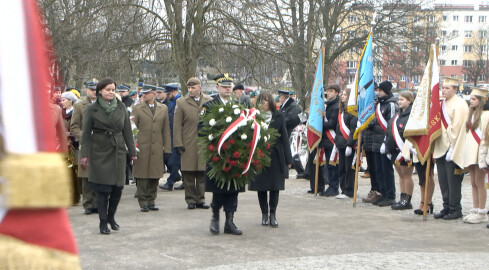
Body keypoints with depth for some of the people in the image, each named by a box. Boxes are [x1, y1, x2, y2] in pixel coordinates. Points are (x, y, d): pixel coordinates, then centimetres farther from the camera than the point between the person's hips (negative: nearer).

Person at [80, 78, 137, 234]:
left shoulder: (121, 107, 7)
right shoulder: (92, 109, -1)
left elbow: (127, 131, 10)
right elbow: (86, 133, -1)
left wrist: (132, 151, 8)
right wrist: (84, 155, -6)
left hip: (118, 151, 3)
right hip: (100, 152, -3)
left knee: (118, 186, 2)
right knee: (103, 188, -4)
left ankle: (111, 216, 25)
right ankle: (103, 222, 7)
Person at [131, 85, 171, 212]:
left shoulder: (163, 109, 11)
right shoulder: (137, 108, 4)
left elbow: (166, 130, 12)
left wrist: (167, 148, 7)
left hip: (157, 149, 2)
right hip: (141, 148, -2)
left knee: (155, 176, 4)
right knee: (142, 176, -1)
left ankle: (151, 201, 15)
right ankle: (143, 202, 7)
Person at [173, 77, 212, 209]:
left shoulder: (209, 102, 8)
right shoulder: (181, 103, 4)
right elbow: (177, 125, 2)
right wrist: (178, 144, -4)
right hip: (188, 145, -1)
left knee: (202, 174, 3)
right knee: (189, 175, 1)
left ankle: (201, 199, 14)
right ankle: (190, 200, 11)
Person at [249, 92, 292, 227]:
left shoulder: (278, 116, 2)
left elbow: (284, 137, 3)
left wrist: (288, 158, 0)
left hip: (275, 156, 0)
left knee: (275, 185, 1)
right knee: (261, 186, 5)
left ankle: (273, 214, 11)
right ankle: (264, 214, 16)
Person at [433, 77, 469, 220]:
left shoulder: (459, 104, -11)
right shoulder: (442, 104, 14)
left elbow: (457, 127, -16)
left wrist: (452, 148, -18)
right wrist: (435, 146, 13)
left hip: (453, 149, -8)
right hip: (441, 148, 8)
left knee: (453, 180, -3)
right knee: (443, 180, 10)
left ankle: (455, 210, 5)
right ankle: (447, 207, 19)